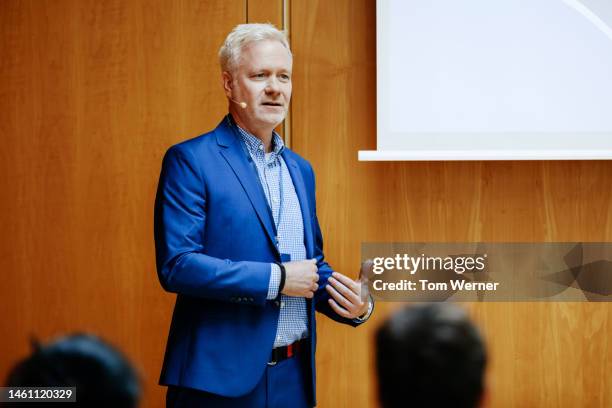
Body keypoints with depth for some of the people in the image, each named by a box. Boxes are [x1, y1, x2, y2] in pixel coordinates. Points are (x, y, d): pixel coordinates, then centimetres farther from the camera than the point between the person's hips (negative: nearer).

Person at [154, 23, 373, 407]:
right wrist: (277, 278, -17)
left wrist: (357, 304, 0)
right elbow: (177, 265, -17)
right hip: (221, 377, -6)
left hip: (295, 376, 6)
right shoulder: (190, 161, -7)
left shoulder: (300, 169, 13)